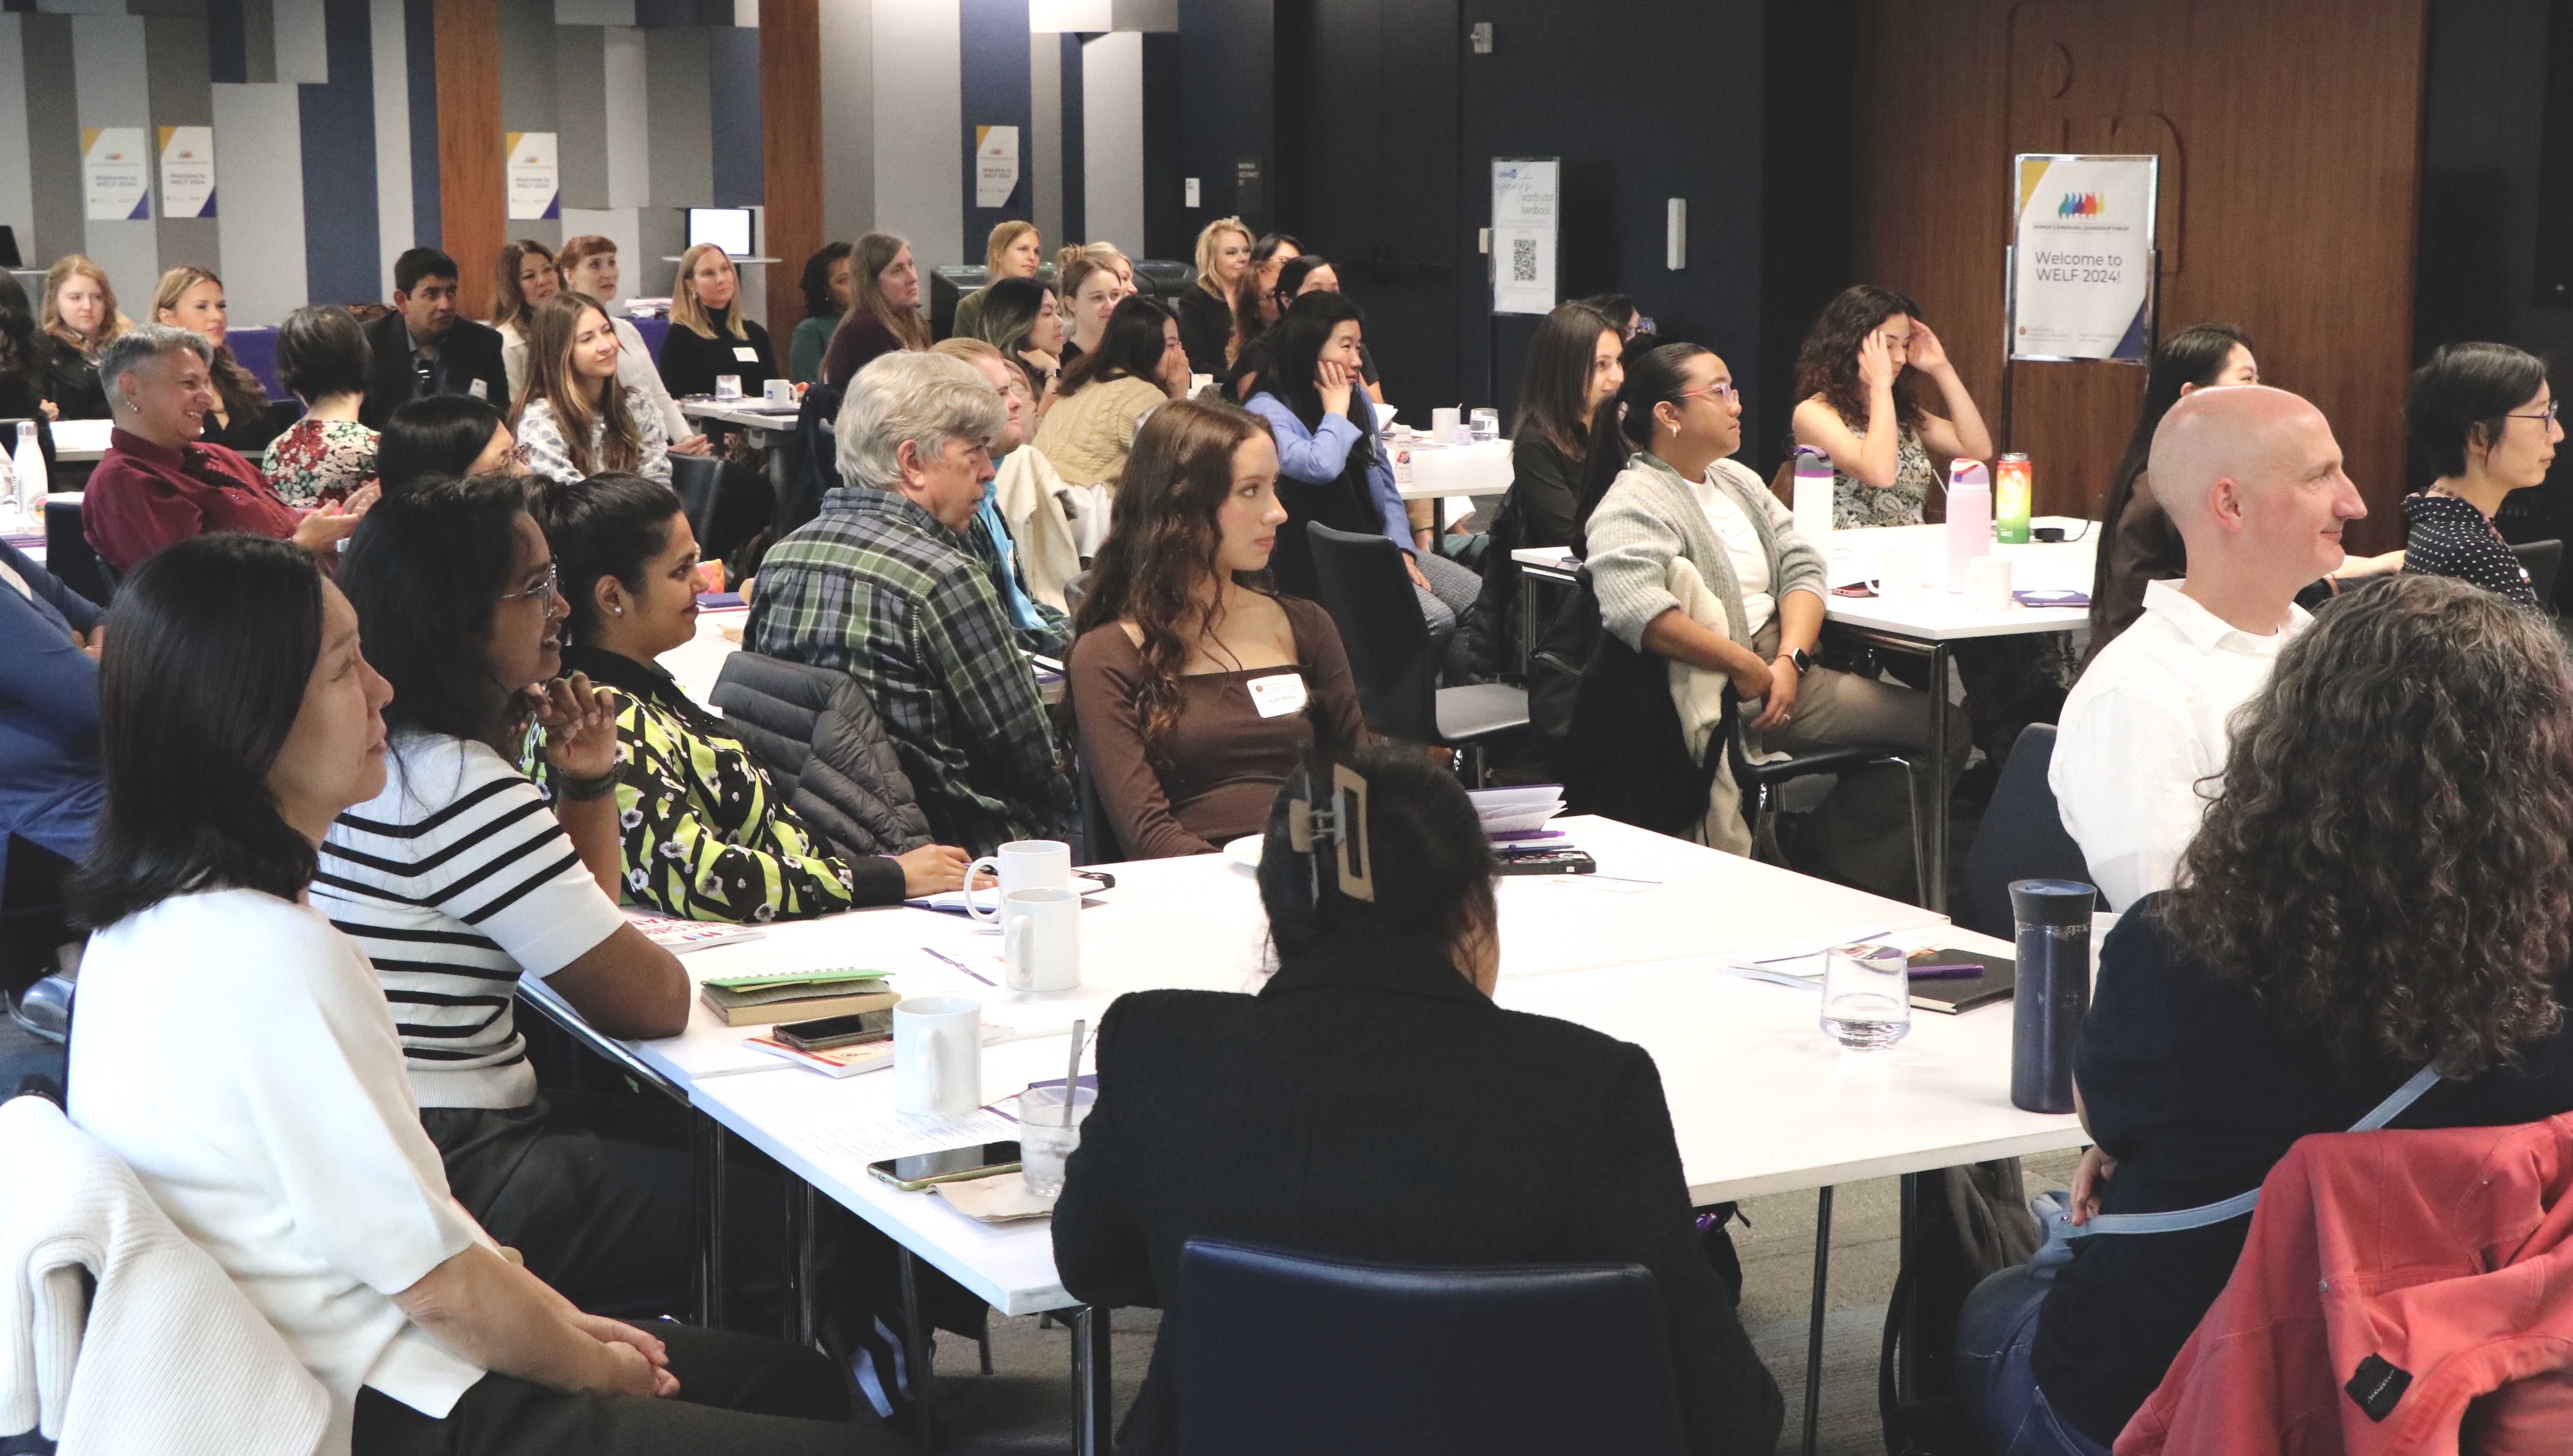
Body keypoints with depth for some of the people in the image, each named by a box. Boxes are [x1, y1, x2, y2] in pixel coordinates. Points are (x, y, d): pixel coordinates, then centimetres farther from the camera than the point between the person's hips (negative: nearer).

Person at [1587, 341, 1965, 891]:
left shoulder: (1737, 479, 17)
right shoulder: (1634, 505, -11)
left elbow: (1801, 567, 11)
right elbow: (1634, 608, -29)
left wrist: (1791, 660, -9)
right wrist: (1748, 669, -23)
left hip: (1784, 671, 9)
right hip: (1718, 691, -9)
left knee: (1946, 723, 5)